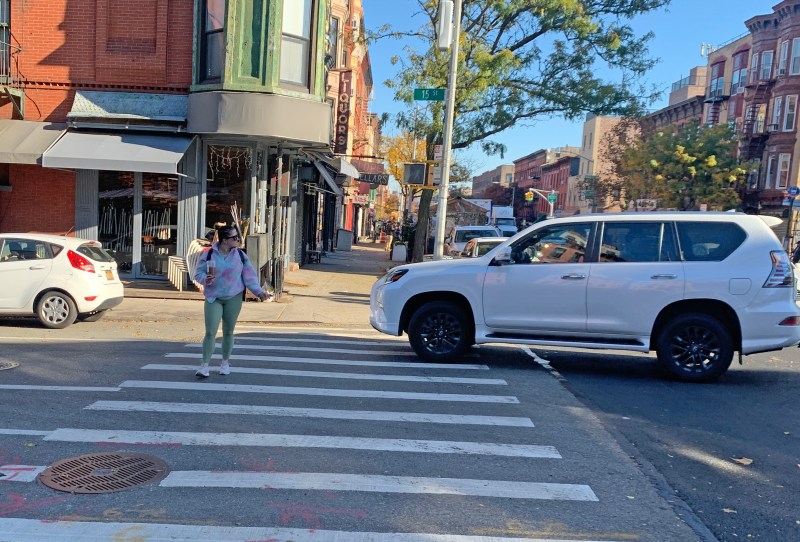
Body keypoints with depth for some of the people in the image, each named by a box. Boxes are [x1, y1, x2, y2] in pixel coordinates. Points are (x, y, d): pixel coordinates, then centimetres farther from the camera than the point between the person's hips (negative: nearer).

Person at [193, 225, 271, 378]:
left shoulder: (240, 255, 1)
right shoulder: (209, 254, -3)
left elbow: (249, 276, 2)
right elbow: (198, 273, 2)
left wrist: (259, 292, -8)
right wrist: (205, 279, -20)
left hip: (233, 298, 2)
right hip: (213, 298, -1)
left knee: (228, 331, 10)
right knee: (210, 332, -7)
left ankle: (225, 362, 24)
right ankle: (205, 365, 0)